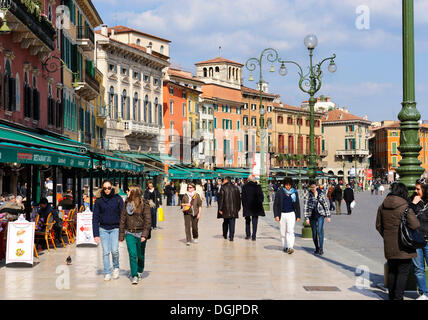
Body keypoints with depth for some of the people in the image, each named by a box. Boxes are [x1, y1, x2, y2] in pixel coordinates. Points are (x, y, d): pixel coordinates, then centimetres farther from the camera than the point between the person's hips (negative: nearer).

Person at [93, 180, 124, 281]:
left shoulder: (118, 199, -2)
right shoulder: (99, 200, 0)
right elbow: (95, 218, 2)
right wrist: (96, 234, -3)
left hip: (115, 228, -1)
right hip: (103, 229, 1)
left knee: (114, 250, -11)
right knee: (105, 252, 0)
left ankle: (116, 267, 16)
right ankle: (107, 273, 10)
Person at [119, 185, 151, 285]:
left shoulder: (144, 204, -8)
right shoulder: (127, 204, 5)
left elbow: (148, 221, -10)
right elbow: (123, 219, 10)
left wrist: (144, 235, -17)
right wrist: (121, 235, 7)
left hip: (140, 233, -2)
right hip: (129, 233, 2)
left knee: (140, 255, 12)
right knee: (132, 254, -9)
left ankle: (140, 271, 37)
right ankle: (134, 276, -7)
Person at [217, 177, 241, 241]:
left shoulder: (223, 188, -6)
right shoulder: (235, 188, 5)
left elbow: (221, 199, -8)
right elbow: (238, 198, 10)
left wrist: (220, 209, -6)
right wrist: (238, 208, 17)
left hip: (225, 209, -1)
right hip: (234, 209, 1)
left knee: (225, 222, 16)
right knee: (232, 222, 0)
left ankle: (225, 235, 27)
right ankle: (231, 237, -7)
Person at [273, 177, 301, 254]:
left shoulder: (294, 192, 6)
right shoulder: (279, 192, 1)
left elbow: (297, 205, 12)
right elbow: (276, 204, 2)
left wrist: (298, 216, 10)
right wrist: (276, 215, -5)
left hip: (291, 214, -1)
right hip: (282, 214, 1)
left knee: (290, 231, -12)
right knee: (283, 232, 6)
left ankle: (290, 247, -18)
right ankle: (285, 247, 19)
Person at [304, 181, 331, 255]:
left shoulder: (321, 194, 3)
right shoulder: (308, 195, -1)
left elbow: (326, 205, 8)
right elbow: (306, 207, -3)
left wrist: (328, 216, 6)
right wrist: (306, 218, -9)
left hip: (320, 214, -1)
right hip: (312, 215, 1)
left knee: (320, 231, -15)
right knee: (314, 233, 7)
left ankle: (321, 249, -16)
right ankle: (317, 248, 21)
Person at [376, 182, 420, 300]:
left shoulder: (382, 206, 5)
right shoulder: (405, 207, -15)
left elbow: (378, 225, 12)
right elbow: (415, 225, -17)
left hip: (389, 246, 6)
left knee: (392, 271, 18)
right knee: (403, 272, 1)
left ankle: (391, 296, 26)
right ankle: (398, 297, -3)